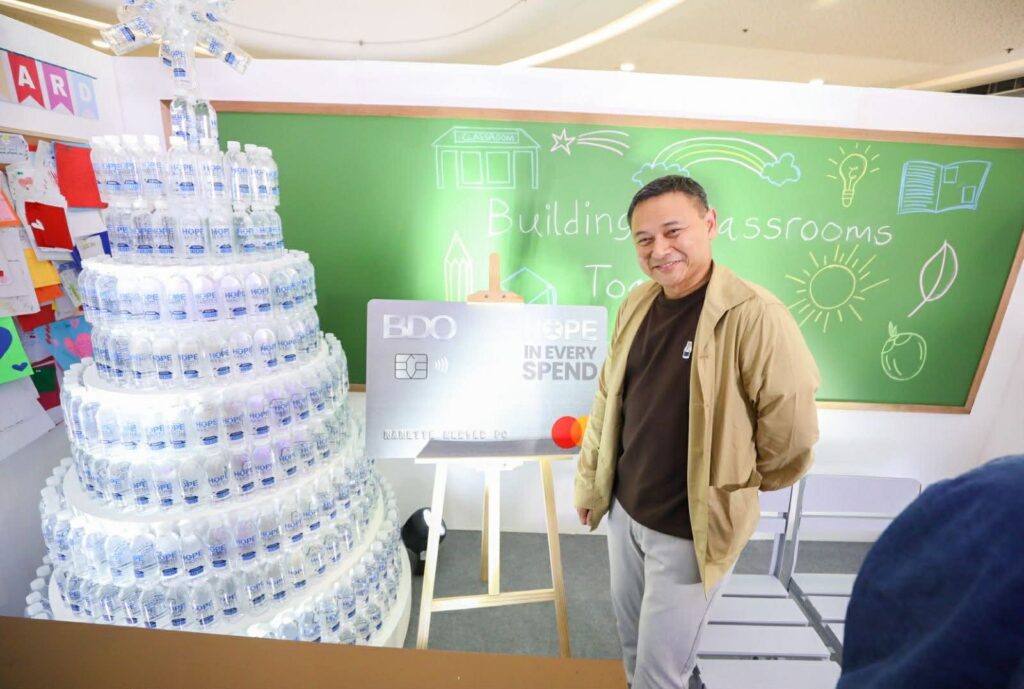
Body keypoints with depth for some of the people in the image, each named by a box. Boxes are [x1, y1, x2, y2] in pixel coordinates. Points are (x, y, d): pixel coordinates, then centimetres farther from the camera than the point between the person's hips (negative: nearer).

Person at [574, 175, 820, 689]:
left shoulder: (754, 315, -23)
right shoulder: (636, 304, -3)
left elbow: (791, 433, -17)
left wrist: (737, 489, -1)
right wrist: (589, 484, 11)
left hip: (691, 530, -5)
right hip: (624, 510, 6)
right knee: (631, 635, 28)